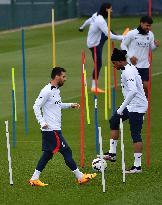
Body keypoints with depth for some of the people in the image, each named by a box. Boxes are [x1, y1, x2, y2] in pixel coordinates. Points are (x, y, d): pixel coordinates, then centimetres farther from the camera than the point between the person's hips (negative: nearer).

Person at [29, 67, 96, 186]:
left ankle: (34, 179, 13)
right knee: (66, 151, -4)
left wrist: (70, 105, 17)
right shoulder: (47, 91, -15)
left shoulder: (56, 90, 14)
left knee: (48, 154, 11)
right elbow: (36, 107, -18)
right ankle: (80, 177, 1)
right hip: (52, 129, -10)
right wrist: (42, 122, -23)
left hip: (55, 129, 10)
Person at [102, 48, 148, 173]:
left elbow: (133, 91, -33)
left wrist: (122, 108, -29)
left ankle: (137, 166, -5)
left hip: (137, 106, -11)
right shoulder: (130, 68, 11)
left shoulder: (128, 72, -21)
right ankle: (112, 153, 18)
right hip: (132, 105, 11)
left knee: (135, 135, -8)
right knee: (114, 121, 16)